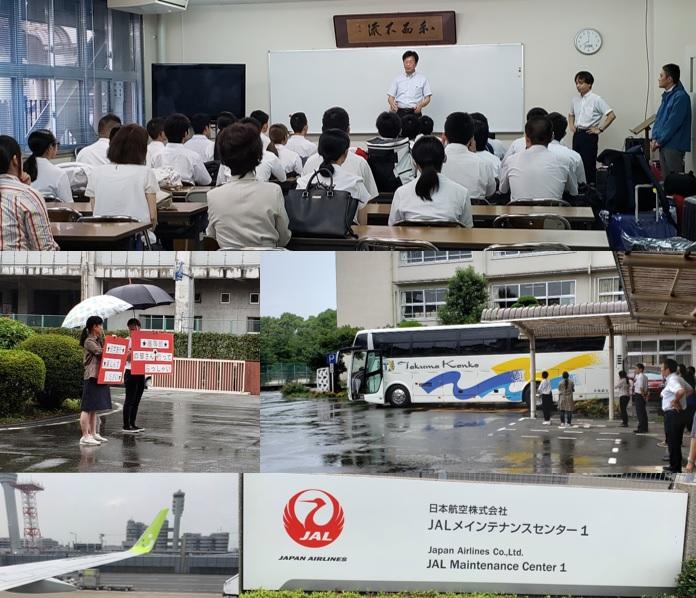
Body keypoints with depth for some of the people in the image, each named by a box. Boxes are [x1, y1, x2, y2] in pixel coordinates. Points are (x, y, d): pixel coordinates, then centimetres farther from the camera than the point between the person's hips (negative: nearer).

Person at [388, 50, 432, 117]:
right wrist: (392, 103, -14)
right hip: (400, 112, 1)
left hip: (415, 112, -1)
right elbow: (391, 96, 10)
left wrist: (421, 105, -15)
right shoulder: (397, 79, 12)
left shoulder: (422, 79, 7)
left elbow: (427, 98, 6)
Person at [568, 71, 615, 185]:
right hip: (577, 135, 6)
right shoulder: (575, 100, 10)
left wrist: (600, 129, -10)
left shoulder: (596, 99, -8)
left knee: (589, 164, -4)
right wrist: (571, 125, 13)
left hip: (589, 135, -6)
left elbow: (611, 115, -10)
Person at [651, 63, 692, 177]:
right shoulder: (666, 96, 15)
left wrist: (659, 142, -12)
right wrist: (654, 138, 4)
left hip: (674, 146, -9)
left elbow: (673, 123, -18)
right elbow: (659, 118, 17)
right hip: (664, 145, 9)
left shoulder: (680, 97, -14)